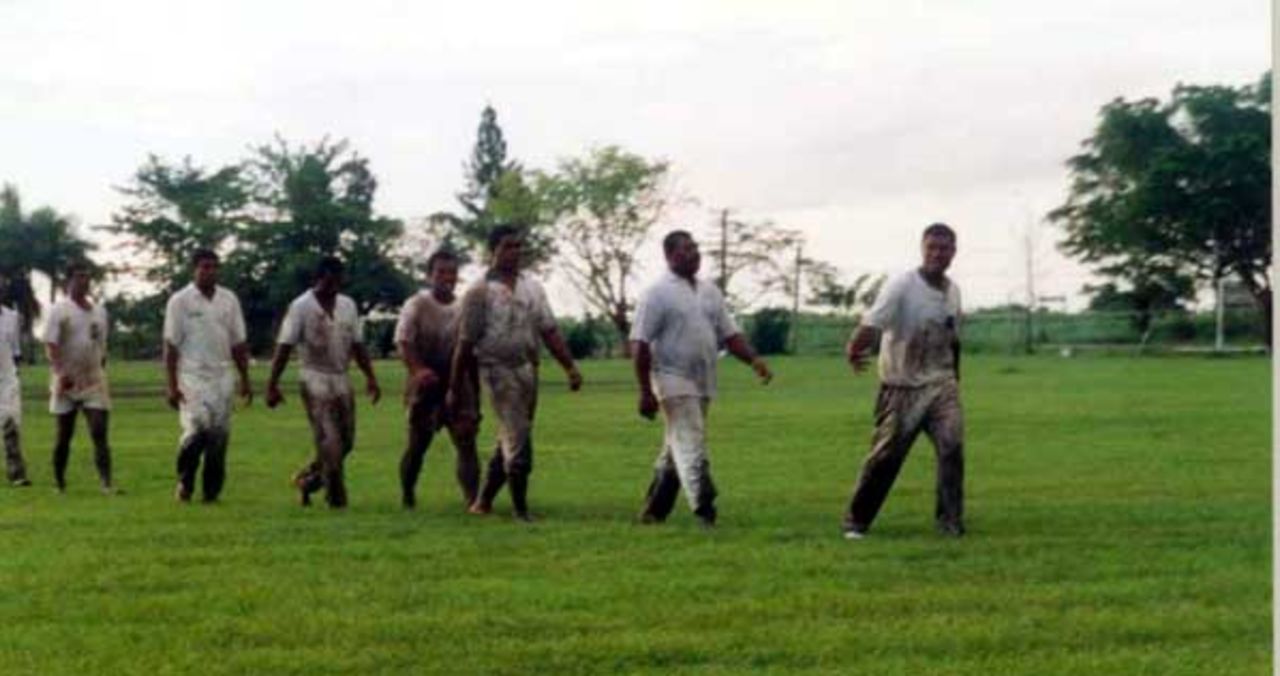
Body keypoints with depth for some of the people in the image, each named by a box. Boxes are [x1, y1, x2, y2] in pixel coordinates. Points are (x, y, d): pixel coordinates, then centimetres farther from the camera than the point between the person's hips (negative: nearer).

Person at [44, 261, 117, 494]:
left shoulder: (99, 311, 12)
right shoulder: (59, 310, -4)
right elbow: (50, 345, -13)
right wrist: (60, 372, -27)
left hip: (94, 381, 3)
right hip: (66, 382, -3)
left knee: (99, 433, -9)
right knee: (64, 435, 7)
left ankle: (107, 483, -17)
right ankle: (59, 484, 21)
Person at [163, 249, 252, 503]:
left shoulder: (229, 300, 10)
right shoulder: (180, 301, -2)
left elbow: (238, 343, 13)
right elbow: (171, 346, -4)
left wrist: (245, 380, 10)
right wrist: (171, 385, -10)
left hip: (222, 377, 4)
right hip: (192, 377, -4)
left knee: (220, 434, 1)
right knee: (196, 430, -15)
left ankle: (211, 491, 11)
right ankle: (184, 482, 6)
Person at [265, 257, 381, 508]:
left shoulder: (348, 305, 8)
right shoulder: (301, 306, -8)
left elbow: (357, 345, 13)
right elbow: (284, 347, -10)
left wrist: (370, 377, 6)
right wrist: (272, 384, -15)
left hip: (342, 380, 6)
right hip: (316, 381, -6)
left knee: (345, 442, 7)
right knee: (330, 443, -10)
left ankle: (307, 479, 26)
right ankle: (336, 497, -3)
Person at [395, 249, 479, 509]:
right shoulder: (417, 305, -4)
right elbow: (403, 341, -15)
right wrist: (417, 369, -31)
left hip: (458, 387, 3)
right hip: (426, 387, -3)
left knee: (467, 440, -7)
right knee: (417, 443, 7)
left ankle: (472, 497, -10)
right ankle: (407, 494, 26)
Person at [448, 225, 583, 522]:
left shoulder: (532, 287, 11)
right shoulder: (480, 292, -5)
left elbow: (549, 331, 11)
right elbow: (465, 344, -4)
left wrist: (570, 367, 2)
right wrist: (455, 389, -3)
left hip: (528, 369, 6)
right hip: (499, 371, -6)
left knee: (510, 441, 12)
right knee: (519, 443, -10)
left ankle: (483, 501, 25)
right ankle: (521, 511, -2)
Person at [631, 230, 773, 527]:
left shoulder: (710, 292, 13)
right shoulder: (658, 294, -7)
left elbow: (729, 334, 15)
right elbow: (639, 344, -10)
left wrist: (754, 360, -3)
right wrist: (646, 392, -15)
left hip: (703, 384, 7)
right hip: (674, 381, -7)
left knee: (676, 450, 13)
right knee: (692, 450, -12)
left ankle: (653, 512, 23)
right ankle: (705, 514, -14)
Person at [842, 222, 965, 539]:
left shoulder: (953, 290, 6)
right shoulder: (902, 285, -13)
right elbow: (871, 323, -27)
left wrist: (954, 381, 18)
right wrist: (854, 349, -44)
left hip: (940, 384, 5)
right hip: (901, 386, -4)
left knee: (952, 446, -10)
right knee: (885, 455, -1)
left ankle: (950, 520, 1)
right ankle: (856, 520, 14)